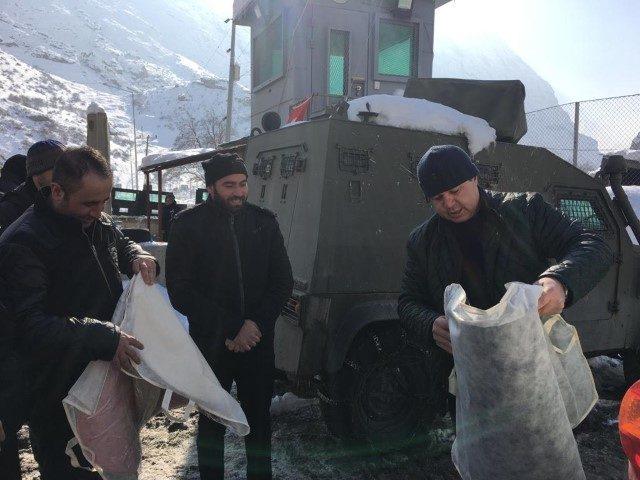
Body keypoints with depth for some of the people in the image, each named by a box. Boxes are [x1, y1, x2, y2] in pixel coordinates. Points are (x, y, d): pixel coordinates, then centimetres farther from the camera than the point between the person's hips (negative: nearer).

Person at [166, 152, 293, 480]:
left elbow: (283, 282, 3)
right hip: (210, 343, -1)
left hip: (257, 342, 2)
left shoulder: (264, 222, 2)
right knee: (212, 419, 15)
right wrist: (230, 328, -14)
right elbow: (180, 291, -9)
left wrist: (254, 324, -12)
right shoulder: (189, 225, -5)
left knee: (259, 418, 11)